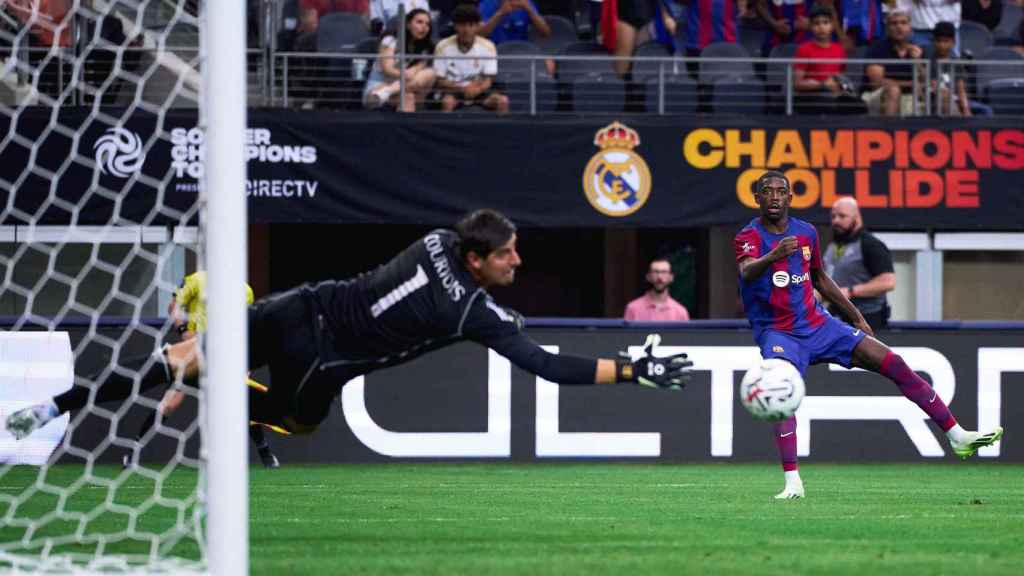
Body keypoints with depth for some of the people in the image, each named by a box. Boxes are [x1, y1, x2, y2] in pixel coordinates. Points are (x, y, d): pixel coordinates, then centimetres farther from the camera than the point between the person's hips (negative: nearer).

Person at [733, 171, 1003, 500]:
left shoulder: (806, 233, 7)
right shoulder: (749, 237, -11)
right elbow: (747, 272, -34)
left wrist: (856, 317, 24)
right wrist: (772, 257, -56)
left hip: (817, 324, 5)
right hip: (777, 334, -5)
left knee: (893, 364, -3)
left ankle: (957, 437, 4)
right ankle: (792, 483, -32)